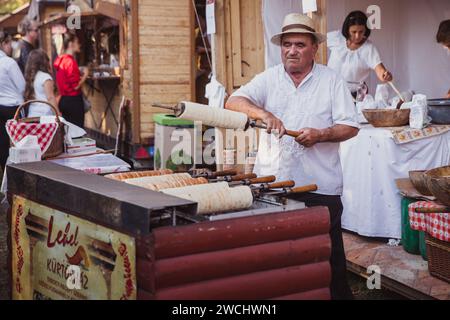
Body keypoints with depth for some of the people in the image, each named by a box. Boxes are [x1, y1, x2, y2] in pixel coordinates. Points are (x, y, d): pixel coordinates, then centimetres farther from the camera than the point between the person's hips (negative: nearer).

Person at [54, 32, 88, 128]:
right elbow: (76, 86, -19)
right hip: (73, 100, -9)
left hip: (63, 100, 9)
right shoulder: (71, 62, -16)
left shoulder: (61, 60, 9)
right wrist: (85, 75, -5)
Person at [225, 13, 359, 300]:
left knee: (329, 253, 3)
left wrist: (320, 134, -18)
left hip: (320, 185, -2)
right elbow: (234, 102, -6)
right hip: (272, 181, 2)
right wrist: (263, 113, -24)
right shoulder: (269, 79, 8)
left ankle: (339, 293, 18)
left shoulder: (332, 81, 4)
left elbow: (350, 126, 0)